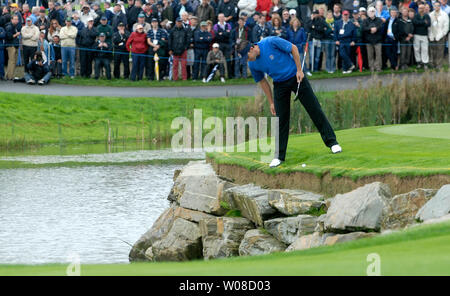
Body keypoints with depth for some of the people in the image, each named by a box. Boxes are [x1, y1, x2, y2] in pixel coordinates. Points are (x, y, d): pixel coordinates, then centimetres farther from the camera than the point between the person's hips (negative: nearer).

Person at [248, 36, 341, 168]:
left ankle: (332, 142, 6)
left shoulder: (271, 42, -24)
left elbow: (294, 48, -12)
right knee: (281, 119, -2)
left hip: (295, 77, -3)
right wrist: (271, 103, 7)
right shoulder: (252, 64, -10)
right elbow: (262, 81, 6)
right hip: (280, 84, 3)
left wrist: (299, 70, -13)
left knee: (314, 109, -2)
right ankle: (279, 156, 4)